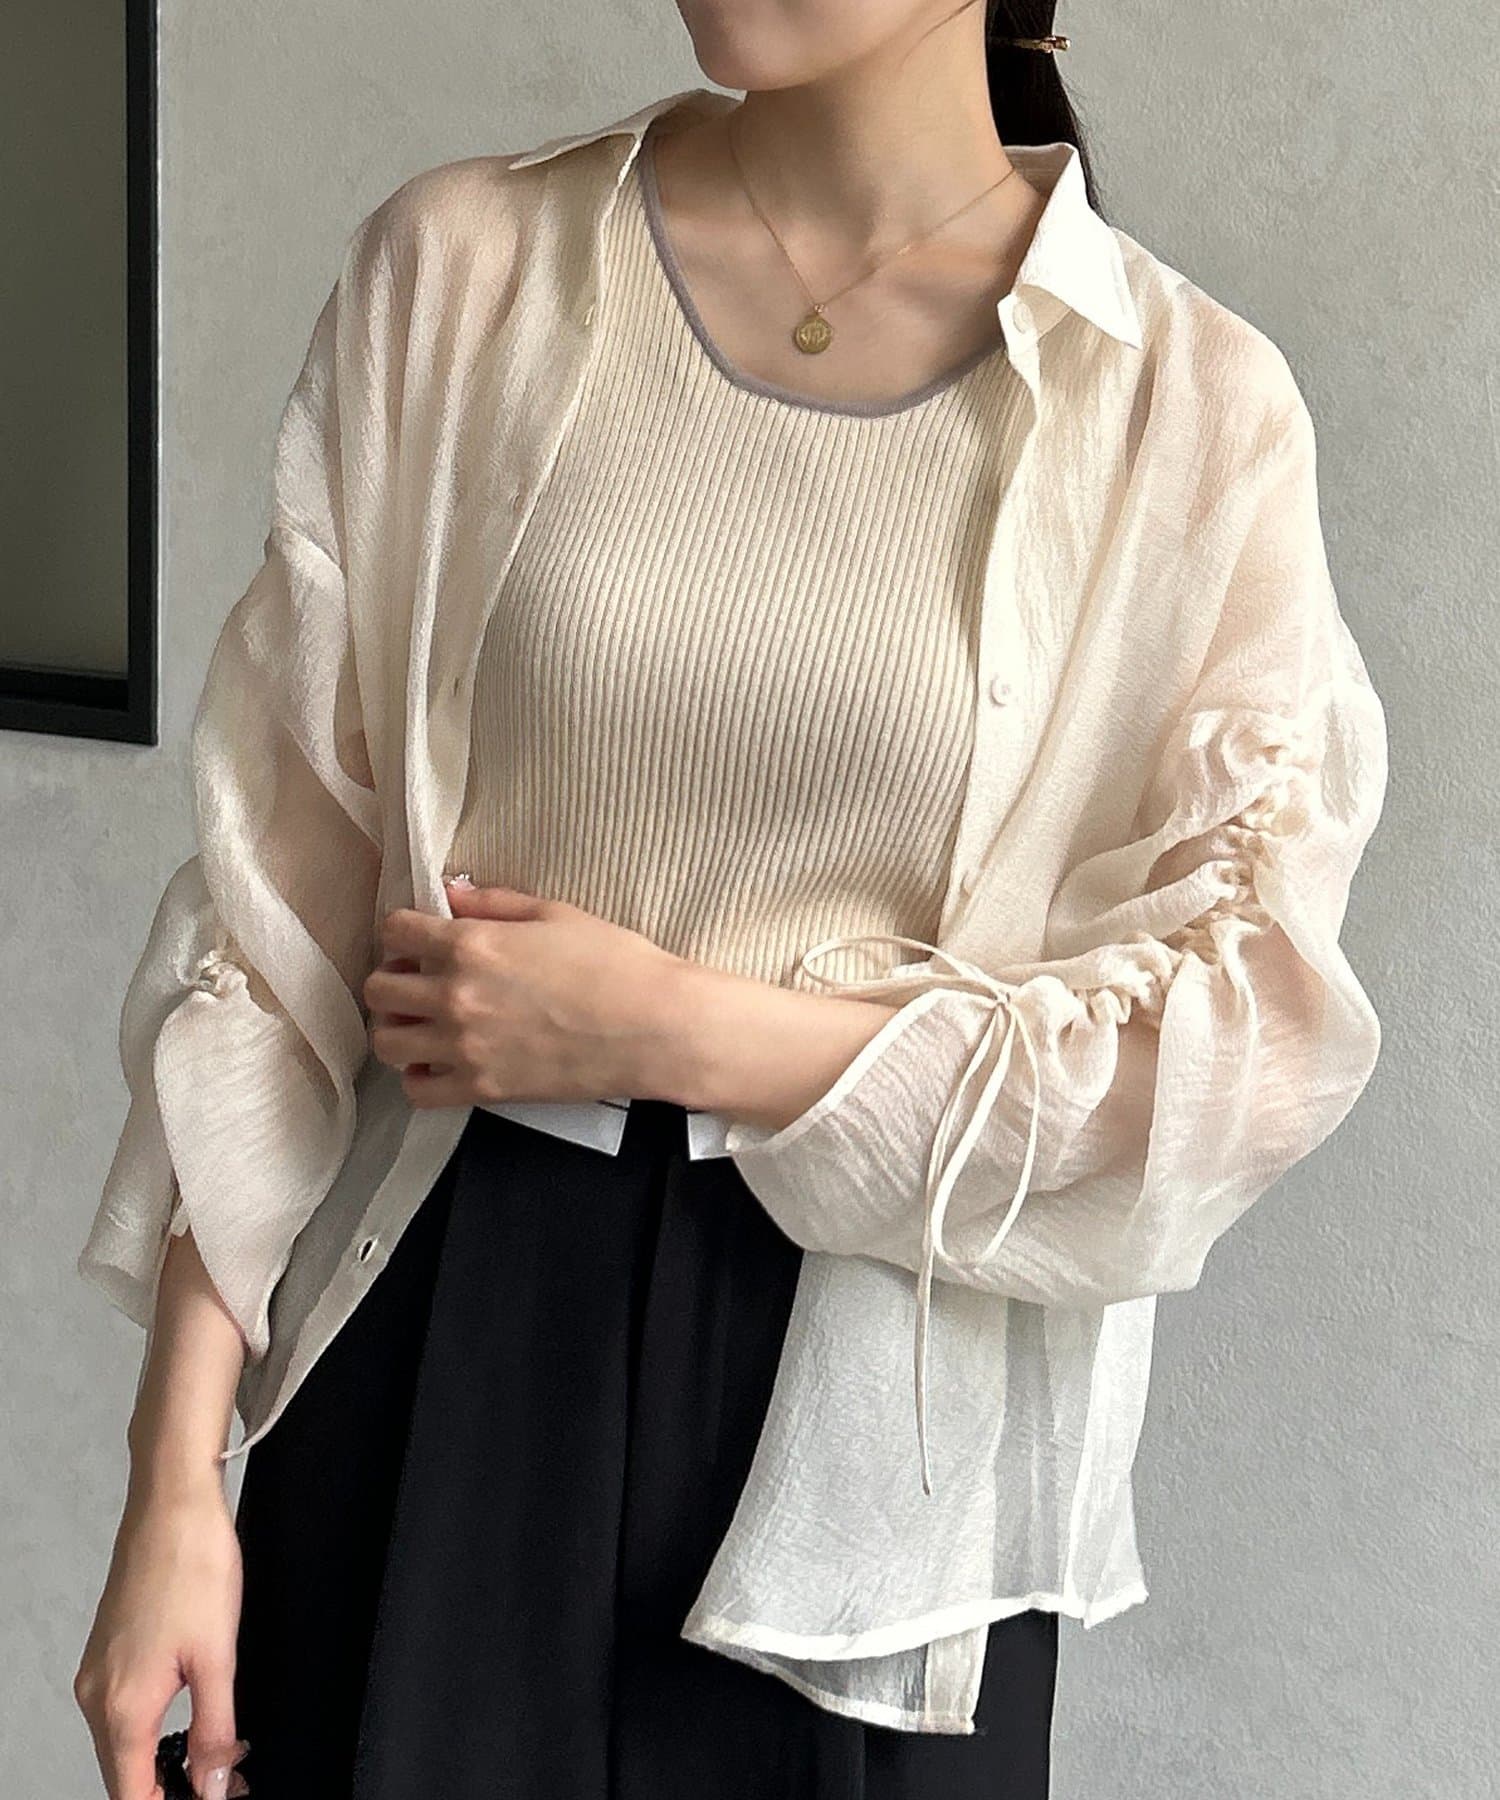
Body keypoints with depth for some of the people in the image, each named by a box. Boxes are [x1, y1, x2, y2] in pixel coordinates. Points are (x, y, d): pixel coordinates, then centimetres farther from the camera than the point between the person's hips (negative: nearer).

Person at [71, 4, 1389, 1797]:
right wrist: (176, 1485, -5)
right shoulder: (458, 268, -4)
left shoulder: (1190, 406, -7)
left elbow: (1247, 1032, -7)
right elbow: (280, 891, -3)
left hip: (878, 1425, 0)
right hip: (438, 1352, 1)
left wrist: (685, 1031, -14)